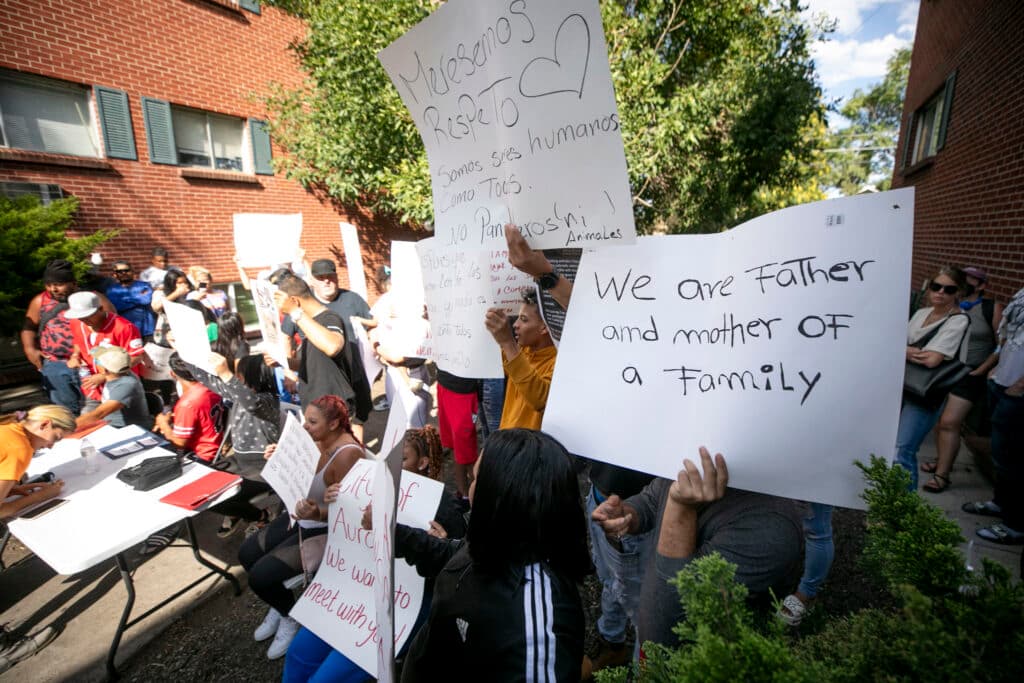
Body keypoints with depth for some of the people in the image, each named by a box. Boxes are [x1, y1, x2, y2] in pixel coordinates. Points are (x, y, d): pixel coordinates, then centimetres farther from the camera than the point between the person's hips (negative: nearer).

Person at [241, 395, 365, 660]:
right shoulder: (318, 440, -7)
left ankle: (292, 616, 20)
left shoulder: (347, 454, -32)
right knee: (247, 554, 11)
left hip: (328, 530, -9)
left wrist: (318, 514, -45)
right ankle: (281, 605, 33)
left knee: (260, 577, -12)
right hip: (304, 517, 9)